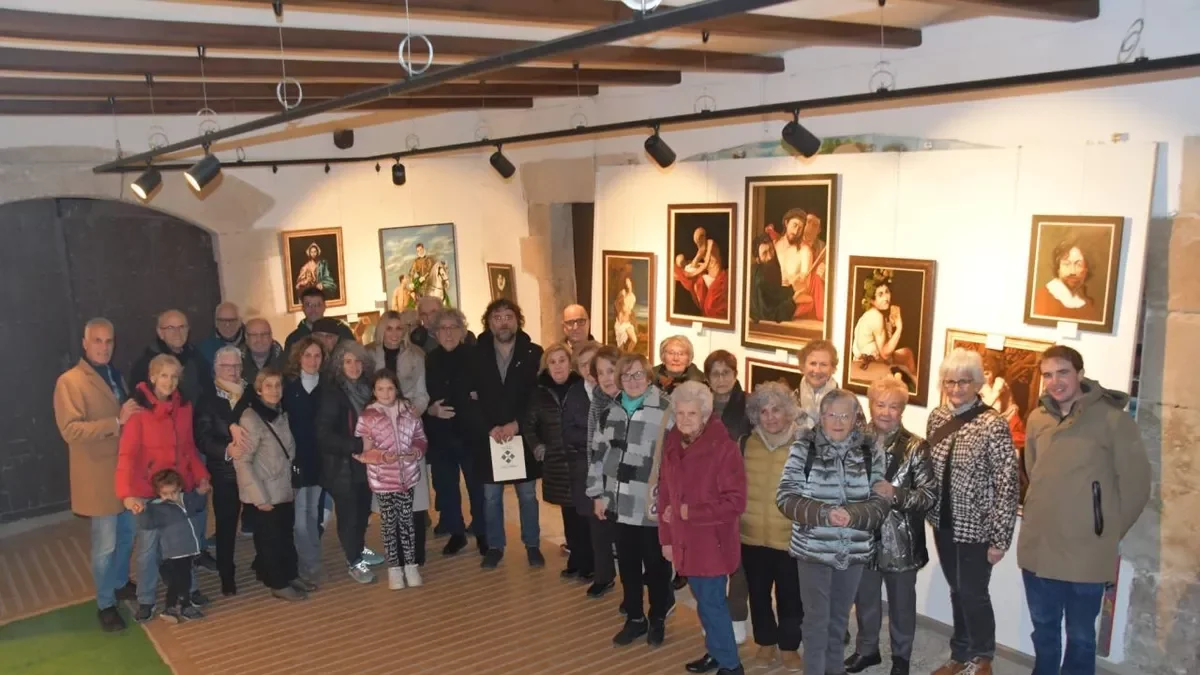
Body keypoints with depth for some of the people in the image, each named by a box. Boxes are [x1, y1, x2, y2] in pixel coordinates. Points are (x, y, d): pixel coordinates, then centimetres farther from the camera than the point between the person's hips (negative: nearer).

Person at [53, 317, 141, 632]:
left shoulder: (115, 375, 11)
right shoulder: (69, 382, -13)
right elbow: (71, 430, -23)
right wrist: (116, 421, -28)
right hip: (99, 474, -7)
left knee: (127, 535, 19)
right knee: (105, 544, 1)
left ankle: (120, 583, 39)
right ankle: (105, 604, 17)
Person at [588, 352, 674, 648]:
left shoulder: (666, 410, -12)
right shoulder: (610, 411, 8)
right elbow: (598, 454, 13)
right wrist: (598, 494, 10)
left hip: (653, 506, -5)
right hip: (621, 503, 5)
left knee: (656, 565, 11)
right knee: (627, 564, 15)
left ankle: (658, 620, 31)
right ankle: (635, 618, 32)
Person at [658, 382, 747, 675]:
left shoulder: (724, 448, -18)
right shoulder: (672, 446, 2)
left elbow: (735, 502, -19)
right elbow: (664, 494, 8)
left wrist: (691, 512, -18)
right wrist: (666, 538, 7)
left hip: (713, 542, -6)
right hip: (686, 541, 6)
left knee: (711, 603, 1)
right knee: (704, 600, 18)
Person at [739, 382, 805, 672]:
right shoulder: (747, 444, 1)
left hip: (790, 538, -3)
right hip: (752, 535, 3)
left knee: (790, 596, 12)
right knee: (758, 594, 17)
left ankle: (789, 646, 33)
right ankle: (765, 644, 37)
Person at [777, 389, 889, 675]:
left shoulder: (871, 451, -1)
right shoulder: (803, 447, -9)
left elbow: (881, 502, -4)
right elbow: (786, 497, -12)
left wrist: (853, 515, -23)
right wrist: (824, 513, -27)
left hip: (854, 551, 3)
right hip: (813, 549, -3)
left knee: (840, 617, 19)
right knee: (817, 619, 4)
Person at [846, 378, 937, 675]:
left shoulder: (916, 447, -9)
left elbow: (929, 494, -13)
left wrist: (896, 494, -26)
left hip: (901, 541, -2)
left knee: (902, 602, 16)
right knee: (865, 599, 19)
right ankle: (867, 648, 40)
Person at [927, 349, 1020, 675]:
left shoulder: (992, 424, -16)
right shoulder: (937, 416, 2)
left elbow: (1007, 484, -16)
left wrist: (1000, 537, -16)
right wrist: (929, 512, 10)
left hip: (975, 526, -5)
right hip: (944, 523, 5)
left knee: (973, 593, 8)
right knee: (957, 592, 18)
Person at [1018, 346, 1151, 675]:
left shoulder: (1114, 418, -12)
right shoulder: (1037, 419, 3)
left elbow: (1136, 483, -7)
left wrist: (1109, 532, 0)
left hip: (1087, 552, -4)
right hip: (1037, 547, 4)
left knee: (1080, 635, 12)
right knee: (1043, 629, 20)